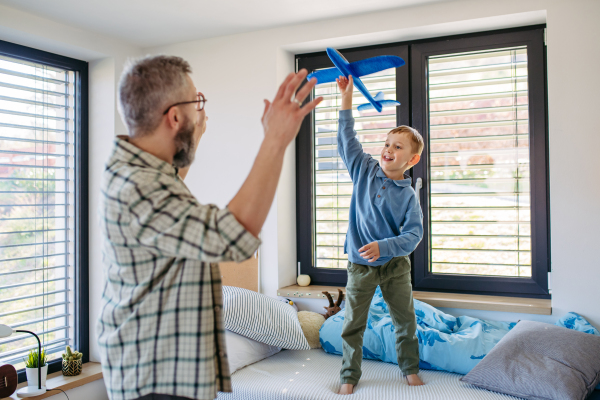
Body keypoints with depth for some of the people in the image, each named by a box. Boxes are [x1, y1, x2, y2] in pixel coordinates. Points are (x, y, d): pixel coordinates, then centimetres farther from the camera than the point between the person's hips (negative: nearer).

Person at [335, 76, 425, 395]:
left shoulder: (408, 196, -9)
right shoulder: (365, 171, -3)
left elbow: (413, 235, -16)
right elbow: (347, 139, -3)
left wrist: (383, 246, -31)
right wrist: (346, 97, -7)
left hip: (395, 265, 0)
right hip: (360, 265, 1)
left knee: (405, 321, 13)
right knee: (353, 324, 6)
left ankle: (410, 368, 33)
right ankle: (349, 375, 21)